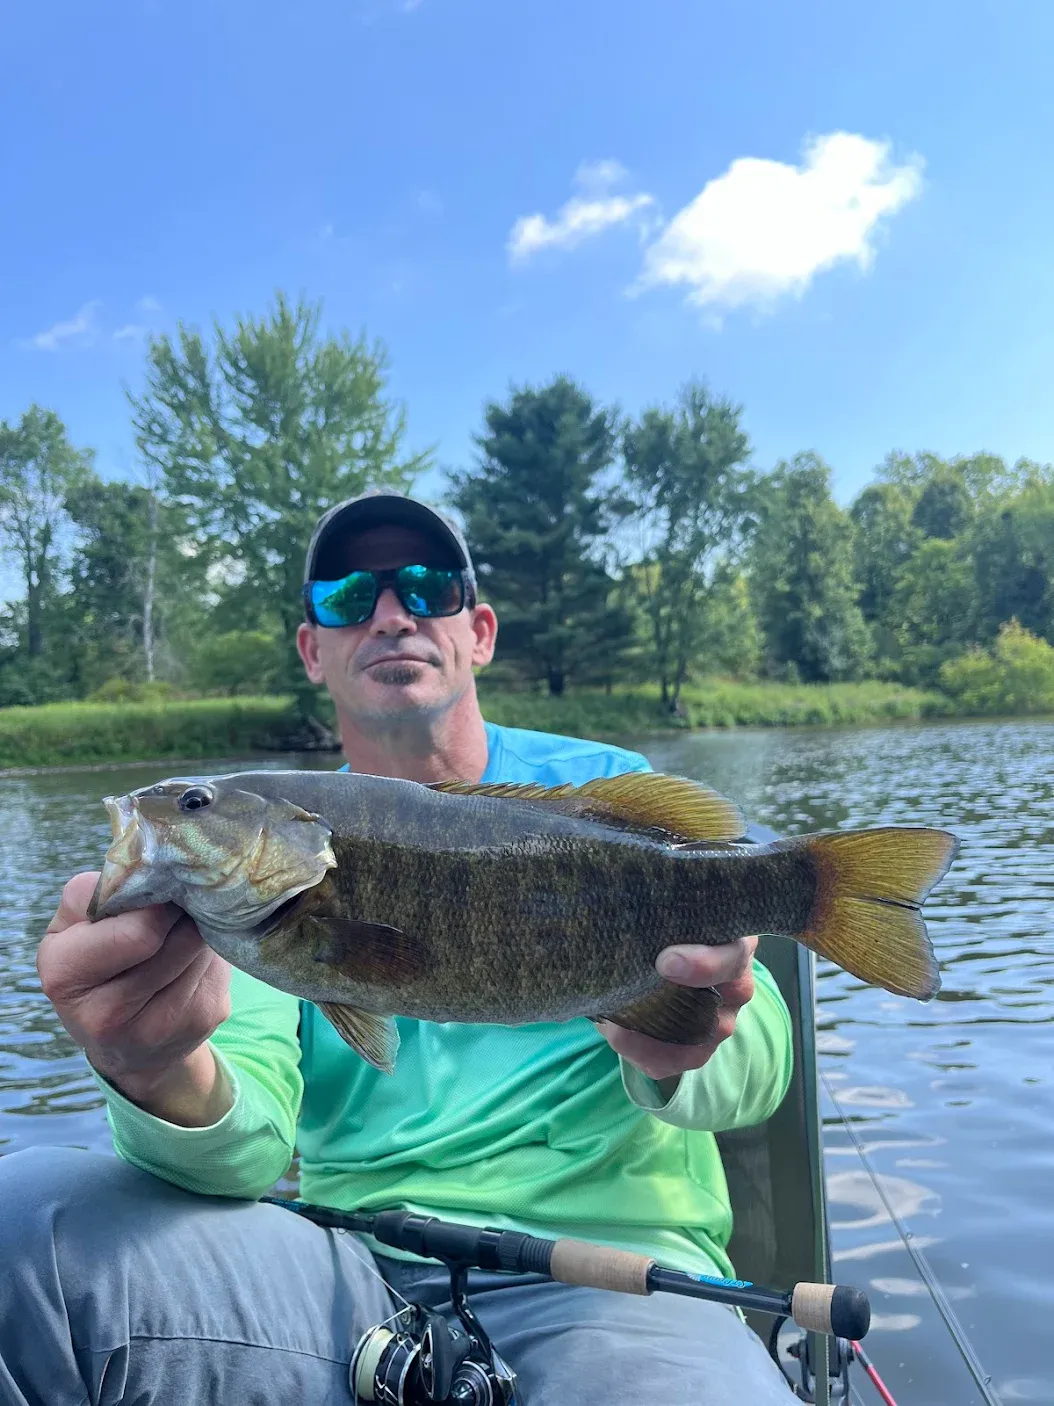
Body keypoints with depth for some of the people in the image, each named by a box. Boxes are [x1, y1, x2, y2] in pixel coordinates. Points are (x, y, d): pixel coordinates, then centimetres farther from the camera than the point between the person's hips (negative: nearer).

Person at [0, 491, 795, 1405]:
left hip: (606, 1258, -2)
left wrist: (678, 1061, -31)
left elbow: (760, 1057, -6)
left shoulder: (608, 792, 3)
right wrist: (171, 1083, -30)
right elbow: (253, 1141, -6)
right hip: (348, 1262, 3)